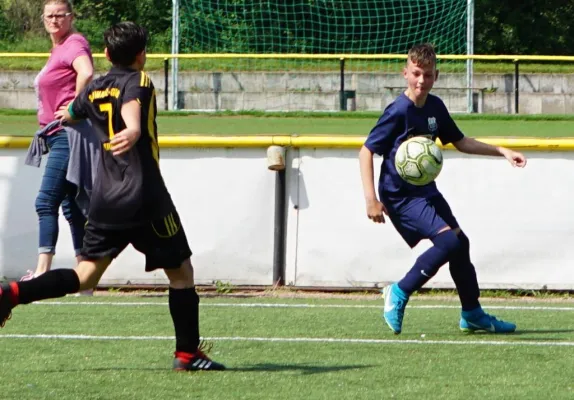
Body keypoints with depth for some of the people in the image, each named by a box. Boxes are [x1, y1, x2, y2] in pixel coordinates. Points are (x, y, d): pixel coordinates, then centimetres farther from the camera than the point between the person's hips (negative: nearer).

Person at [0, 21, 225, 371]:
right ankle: (188, 353, 6)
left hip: (105, 199, 6)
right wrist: (134, 131, -51)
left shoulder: (96, 90, 14)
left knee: (85, 275, 7)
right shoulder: (138, 80, -5)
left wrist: (66, 113, 60)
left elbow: (71, 114, 35)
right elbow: (131, 107, -29)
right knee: (180, 270, 7)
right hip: (144, 198, -6)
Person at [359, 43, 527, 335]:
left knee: (460, 244, 14)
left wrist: (502, 152, 14)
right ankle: (399, 294, -10)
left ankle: (472, 315, 29)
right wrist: (371, 199, -25)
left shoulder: (435, 107, 5)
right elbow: (366, 151, -18)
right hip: (400, 196, -9)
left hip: (426, 191, 9)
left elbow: (461, 142, 20)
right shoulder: (398, 111, -19)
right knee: (449, 240, -22)